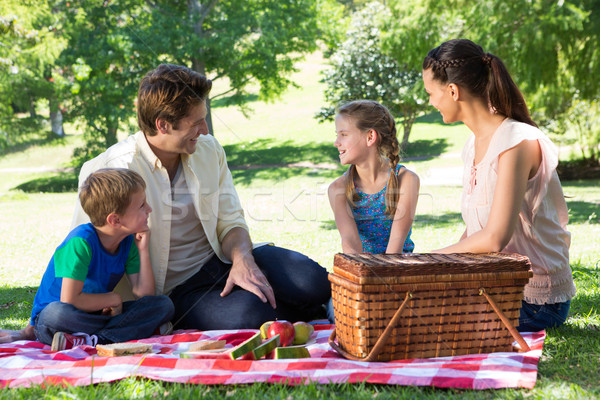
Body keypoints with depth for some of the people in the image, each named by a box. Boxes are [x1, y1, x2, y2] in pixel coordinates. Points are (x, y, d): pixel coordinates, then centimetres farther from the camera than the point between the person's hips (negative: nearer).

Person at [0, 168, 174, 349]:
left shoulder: (128, 242, 0)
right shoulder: (82, 241, -23)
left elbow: (144, 294, -4)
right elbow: (69, 299, -28)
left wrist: (143, 250, -11)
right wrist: (114, 299, -14)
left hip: (100, 313, 7)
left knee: (164, 305, -14)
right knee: (56, 313, -42)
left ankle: (89, 340, -28)